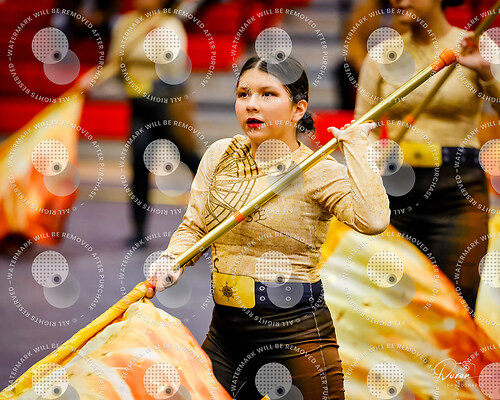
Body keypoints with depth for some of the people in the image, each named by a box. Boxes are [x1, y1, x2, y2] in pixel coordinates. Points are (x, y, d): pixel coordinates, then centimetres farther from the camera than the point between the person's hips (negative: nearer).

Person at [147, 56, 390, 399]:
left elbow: (373, 220, -27)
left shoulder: (318, 171, -9)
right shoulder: (220, 155, 7)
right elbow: (193, 227, 11)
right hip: (225, 329, 5)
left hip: (295, 332, -5)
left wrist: (355, 147, -18)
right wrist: (170, 262, -10)